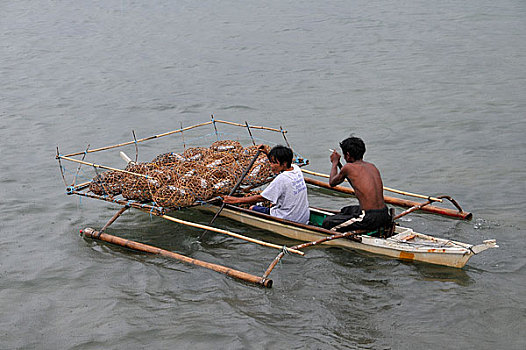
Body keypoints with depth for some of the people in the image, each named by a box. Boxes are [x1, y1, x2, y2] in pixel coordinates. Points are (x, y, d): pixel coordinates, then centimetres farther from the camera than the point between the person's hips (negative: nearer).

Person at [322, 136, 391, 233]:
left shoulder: (349, 167, -7)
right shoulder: (372, 166, 12)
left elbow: (332, 182, 13)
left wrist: (335, 162, 29)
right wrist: (339, 163, 37)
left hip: (370, 219, -8)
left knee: (327, 223, 5)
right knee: (345, 210, 33)